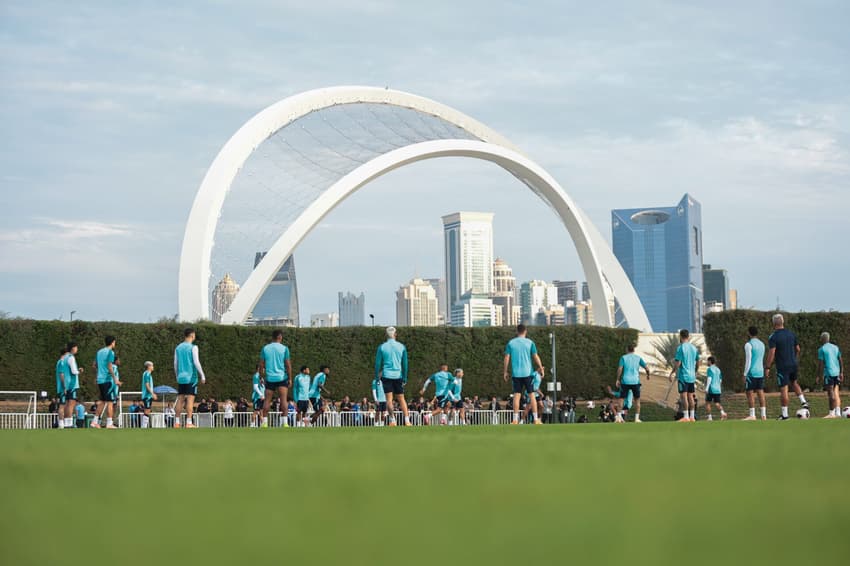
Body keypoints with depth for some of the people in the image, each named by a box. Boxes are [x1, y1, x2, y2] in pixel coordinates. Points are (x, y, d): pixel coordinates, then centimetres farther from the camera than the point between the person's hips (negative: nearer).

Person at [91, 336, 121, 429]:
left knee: (103, 401, 15)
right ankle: (109, 423, -8)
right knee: (110, 402, -5)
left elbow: (95, 365, 20)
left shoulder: (99, 352, 15)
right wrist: (115, 379, -17)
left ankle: (95, 422, 12)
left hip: (100, 379, 8)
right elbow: (110, 367, -16)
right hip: (108, 379, -8)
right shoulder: (110, 352, -9)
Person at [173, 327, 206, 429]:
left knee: (180, 399, 8)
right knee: (190, 399, -7)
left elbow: (175, 364, 14)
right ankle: (189, 423, -12)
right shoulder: (193, 347, -7)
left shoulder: (178, 348, 11)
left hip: (181, 378, 6)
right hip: (191, 377, -6)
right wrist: (202, 376, -7)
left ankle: (177, 422, 6)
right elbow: (196, 363, -12)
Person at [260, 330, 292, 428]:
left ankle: (264, 422, 1)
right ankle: (285, 422, -12)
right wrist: (290, 379, 5)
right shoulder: (284, 349, -2)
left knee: (267, 400, 5)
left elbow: (261, 365, 7)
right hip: (282, 377, -2)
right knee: (283, 400, -5)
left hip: (269, 378, 2)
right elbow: (288, 365, -2)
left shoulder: (265, 348, 5)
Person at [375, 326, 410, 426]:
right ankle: (407, 421, -5)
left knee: (389, 398, -2)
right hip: (398, 375, 2)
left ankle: (392, 420, -8)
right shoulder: (401, 347, 4)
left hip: (386, 375, -2)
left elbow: (378, 363, 1)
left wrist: (377, 377, 10)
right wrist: (404, 378, 14)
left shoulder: (382, 347, -1)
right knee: (401, 399, 6)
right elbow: (405, 364, 7)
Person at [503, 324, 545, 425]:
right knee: (531, 395, 3)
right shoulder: (530, 343, 1)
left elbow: (507, 358, 2)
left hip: (516, 373, 1)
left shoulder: (511, 343, 4)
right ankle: (536, 419, 1)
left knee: (516, 395, 1)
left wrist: (506, 372, 8)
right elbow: (536, 357, -1)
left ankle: (515, 420, -4)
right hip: (528, 373, -1)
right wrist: (541, 369, 9)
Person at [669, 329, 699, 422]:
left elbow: (678, 363, -14)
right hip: (692, 376, 6)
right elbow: (698, 363, 15)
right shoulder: (694, 348, 9)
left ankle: (686, 417, -9)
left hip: (683, 376, -6)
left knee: (684, 396, -5)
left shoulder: (680, 348, -10)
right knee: (690, 396, 10)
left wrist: (672, 373, -6)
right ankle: (692, 417, 11)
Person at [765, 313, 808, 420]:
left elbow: (772, 353, -17)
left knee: (783, 389, -1)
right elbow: (798, 349, 12)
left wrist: (767, 368, -13)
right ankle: (803, 401, 12)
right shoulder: (791, 334, 7)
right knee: (794, 383, 28)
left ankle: (785, 414, 2)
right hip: (793, 365, 5)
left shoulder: (773, 337, -10)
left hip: (782, 367, -5)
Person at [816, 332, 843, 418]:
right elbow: (841, 360, 13)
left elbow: (820, 364, -7)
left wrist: (818, 376, -3)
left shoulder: (821, 349, -5)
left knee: (831, 394, -3)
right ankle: (838, 413, 1)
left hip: (829, 373, -6)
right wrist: (841, 372, 18)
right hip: (837, 373, 6)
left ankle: (831, 413, 0)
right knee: (836, 393, 7)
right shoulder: (835, 347, 13)